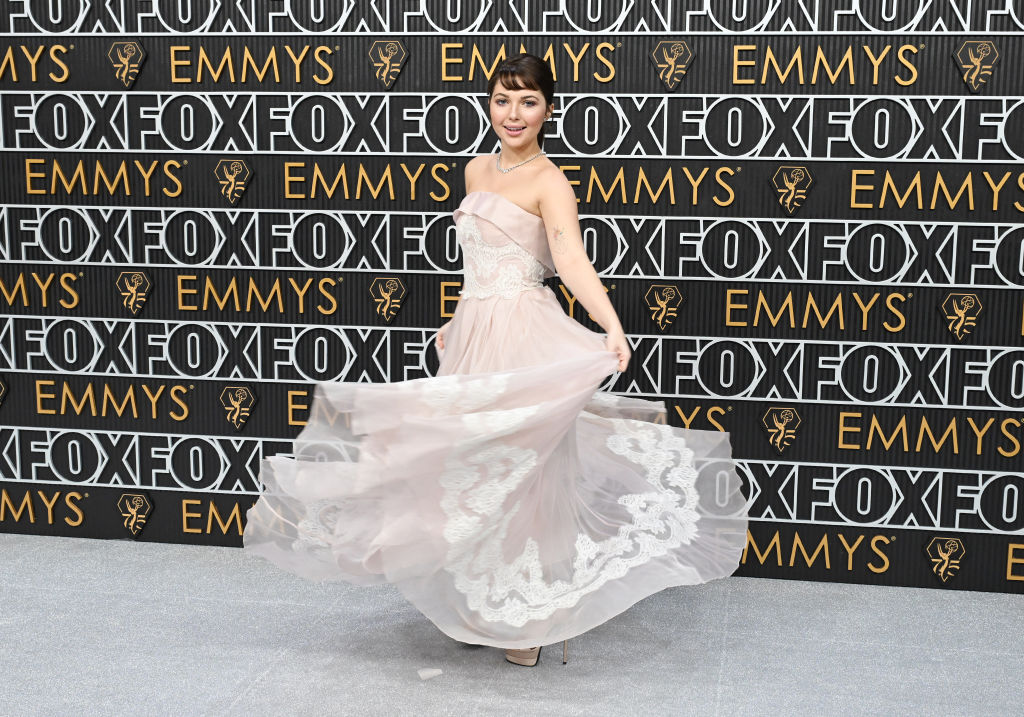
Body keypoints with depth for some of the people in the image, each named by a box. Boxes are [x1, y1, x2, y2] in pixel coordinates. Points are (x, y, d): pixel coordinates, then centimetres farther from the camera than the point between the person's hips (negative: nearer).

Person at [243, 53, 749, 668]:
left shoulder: (550, 184, -10)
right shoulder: (478, 170, 14)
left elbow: (571, 257, -27)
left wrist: (613, 330, -42)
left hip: (524, 336, -8)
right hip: (476, 333, 8)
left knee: (523, 465, -3)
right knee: (473, 466, 12)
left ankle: (531, 617, 12)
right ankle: (484, 607, 28)